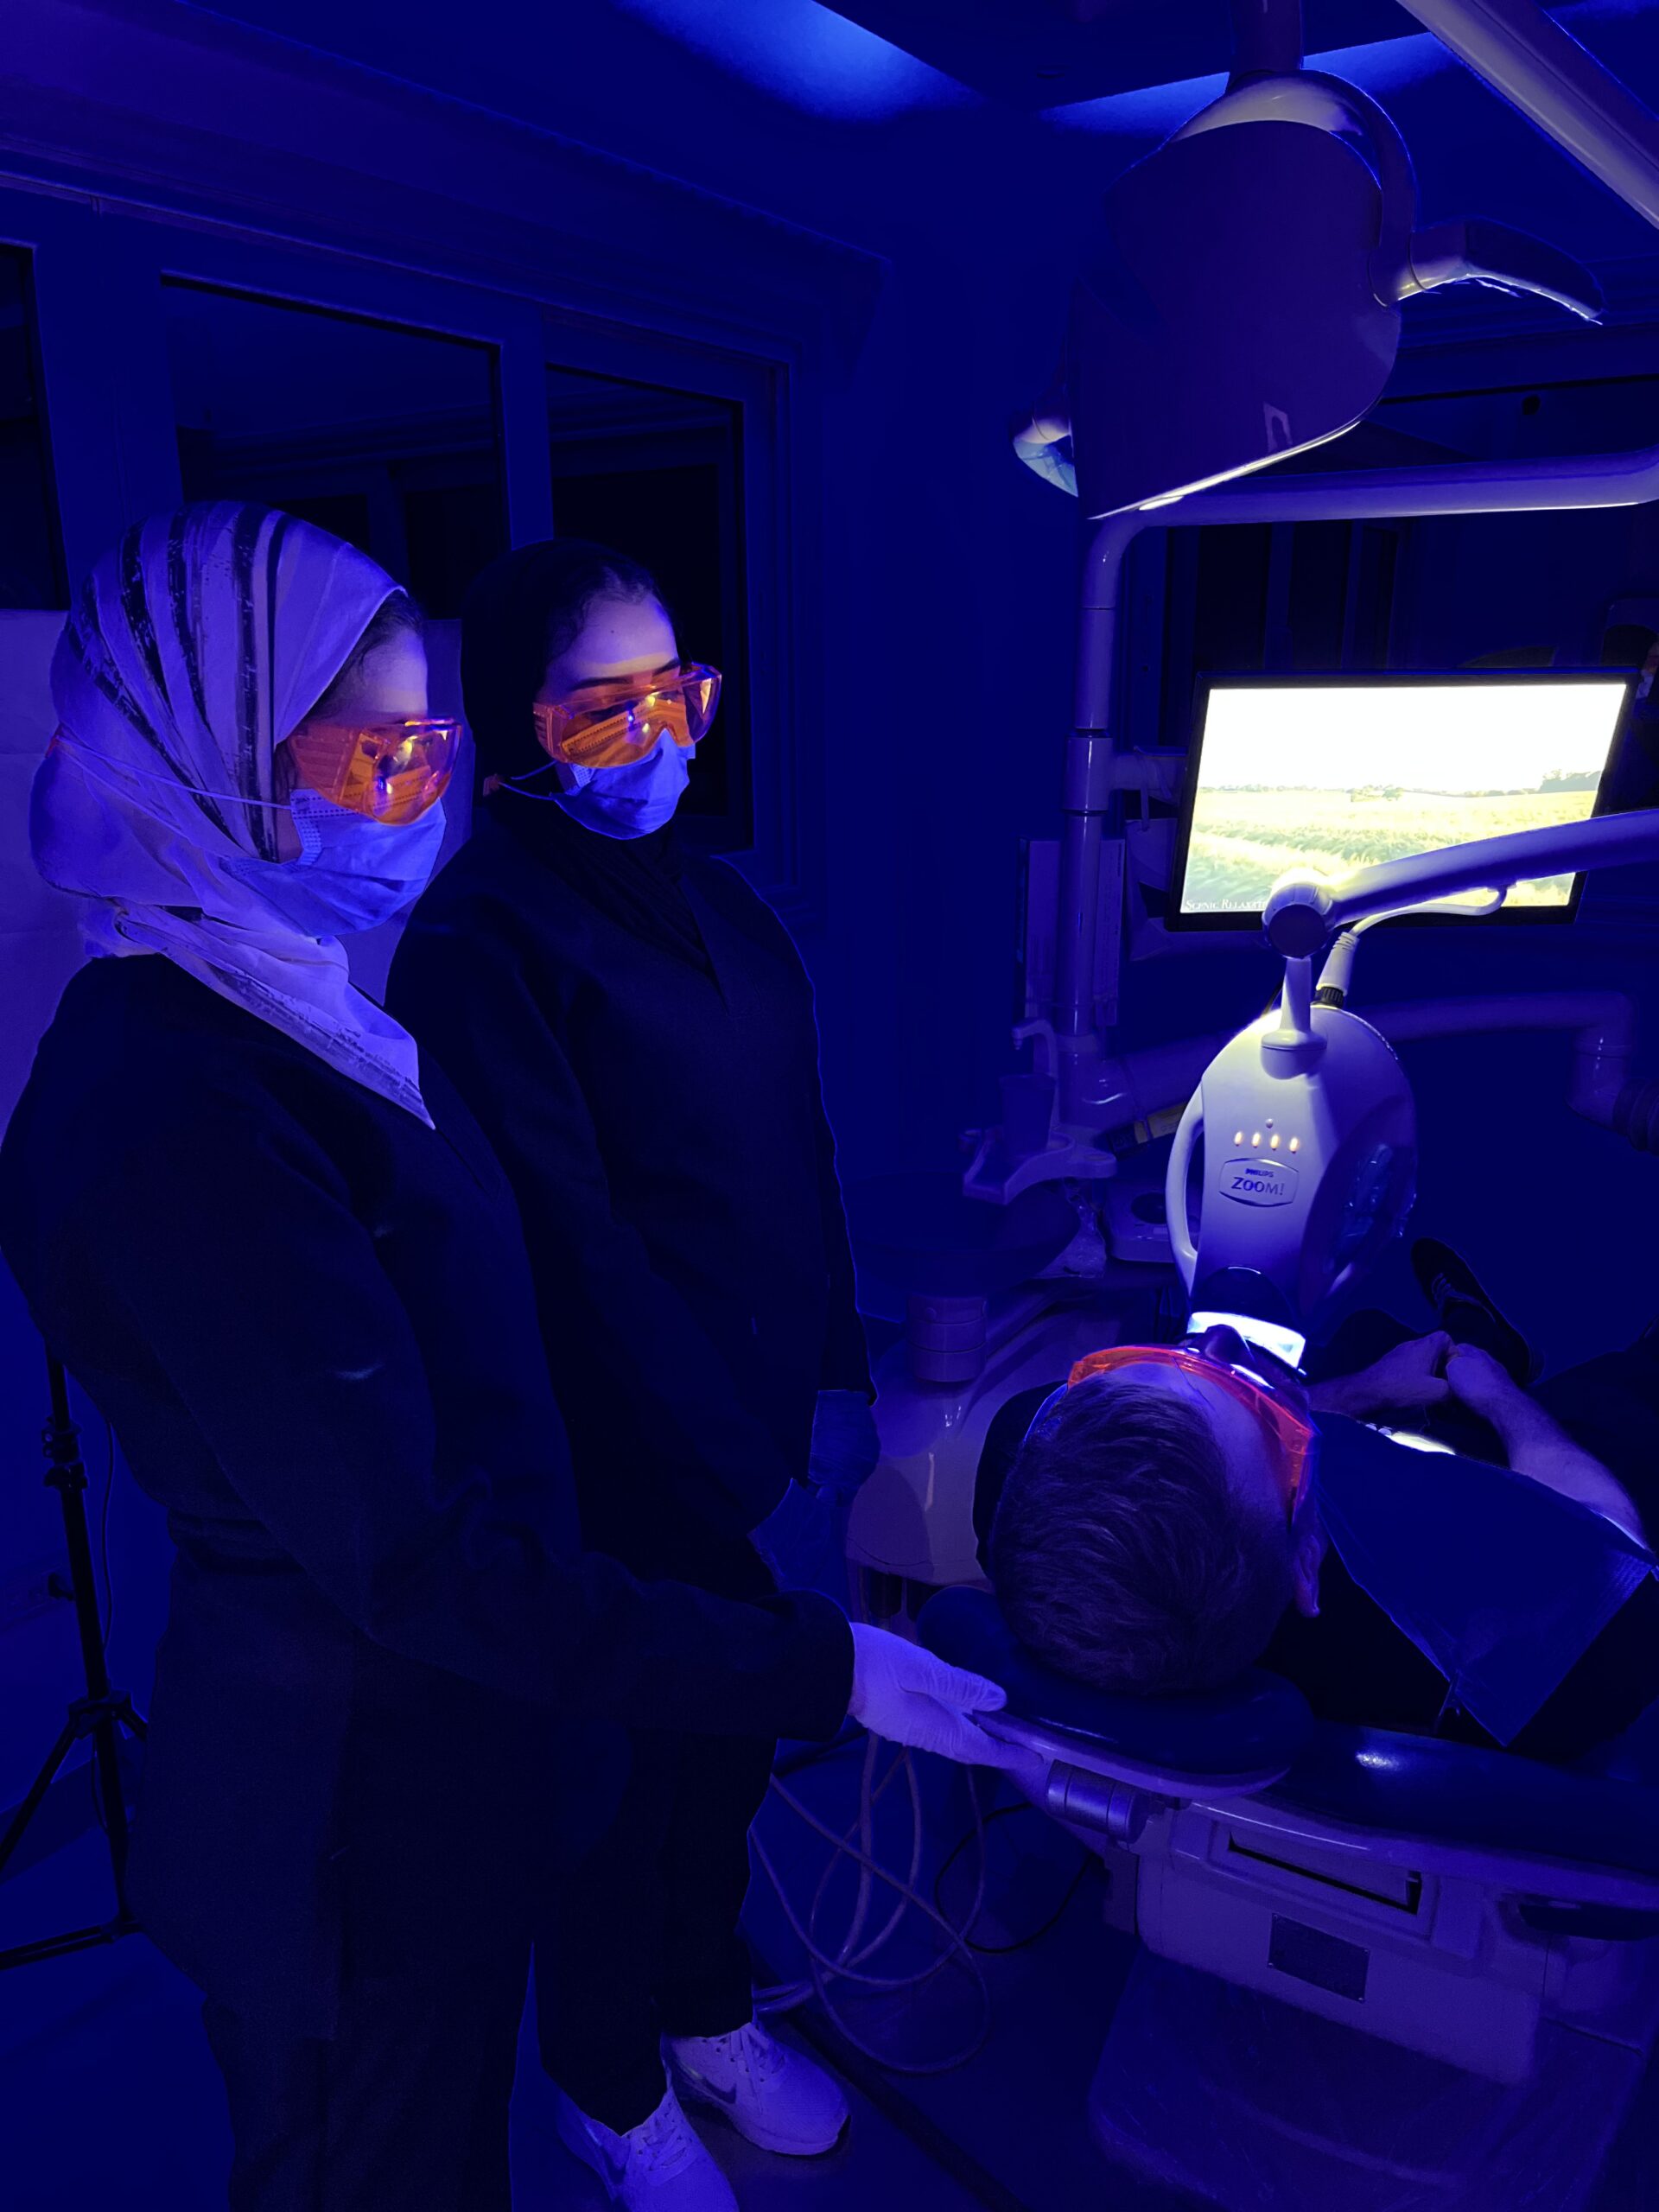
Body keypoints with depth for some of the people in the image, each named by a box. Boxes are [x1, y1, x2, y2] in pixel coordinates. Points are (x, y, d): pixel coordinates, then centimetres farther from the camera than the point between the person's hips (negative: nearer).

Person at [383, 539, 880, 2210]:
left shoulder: (708, 894, 6)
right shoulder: (477, 943, -19)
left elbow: (797, 1152, 9)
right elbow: (570, 1249, -22)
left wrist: (837, 1375, 6)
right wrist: (744, 1448, -20)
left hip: (751, 1434, 7)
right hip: (619, 1474, -7)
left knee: (730, 1734, 24)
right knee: (625, 1770, 14)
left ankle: (706, 2008, 51)